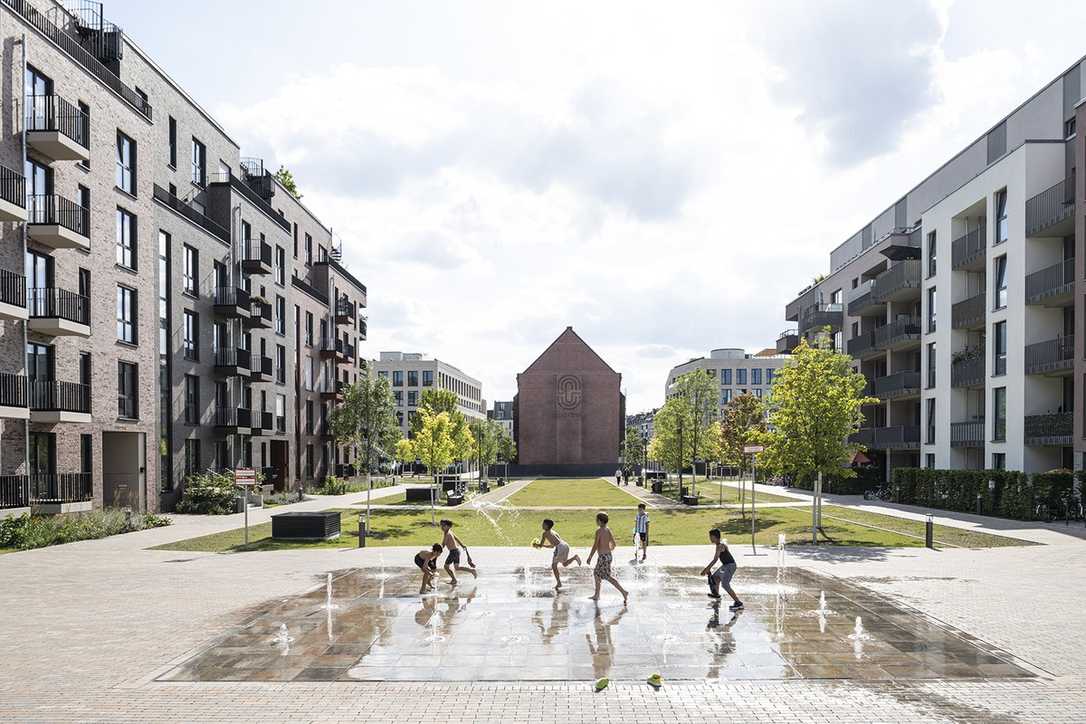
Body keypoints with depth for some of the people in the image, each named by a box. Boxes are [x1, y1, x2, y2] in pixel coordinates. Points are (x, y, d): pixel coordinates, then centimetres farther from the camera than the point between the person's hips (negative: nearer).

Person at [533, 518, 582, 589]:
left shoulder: (545, 533, 3)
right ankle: (575, 557, -3)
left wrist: (535, 544, 24)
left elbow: (540, 545, 3)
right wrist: (543, 545, 39)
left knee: (554, 566, 6)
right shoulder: (553, 532, 27)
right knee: (564, 564, 22)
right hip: (566, 545, 8)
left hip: (560, 547, -8)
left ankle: (559, 583, 6)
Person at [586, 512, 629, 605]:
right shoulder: (608, 530, 7)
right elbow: (614, 544, 11)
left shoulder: (599, 531, -15)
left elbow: (595, 545, -16)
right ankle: (597, 595, 26)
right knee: (597, 574, 20)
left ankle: (623, 592, -14)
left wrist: (590, 557, -9)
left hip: (603, 556, -9)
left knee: (608, 577, -7)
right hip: (609, 555, 9)